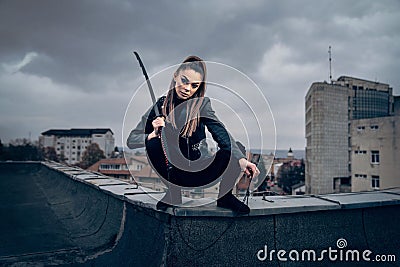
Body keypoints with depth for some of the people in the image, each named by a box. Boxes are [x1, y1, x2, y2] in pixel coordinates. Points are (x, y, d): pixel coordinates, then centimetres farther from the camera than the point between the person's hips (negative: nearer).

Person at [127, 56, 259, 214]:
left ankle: (225, 197, 2)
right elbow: (131, 140, -6)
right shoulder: (160, 105, -5)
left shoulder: (202, 104, -6)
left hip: (198, 171, 0)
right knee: (153, 143, -25)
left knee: (230, 153, -27)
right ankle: (172, 192, -7)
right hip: (172, 170, 1)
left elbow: (222, 134, -22)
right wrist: (153, 134, -27)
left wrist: (241, 159, -39)